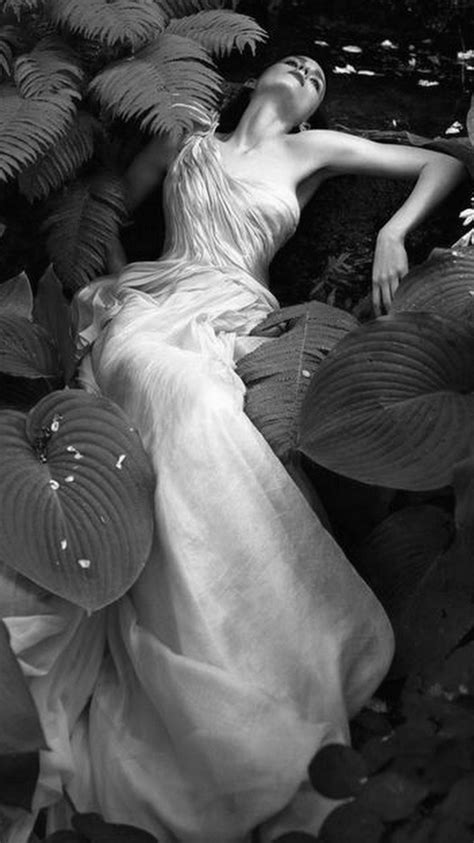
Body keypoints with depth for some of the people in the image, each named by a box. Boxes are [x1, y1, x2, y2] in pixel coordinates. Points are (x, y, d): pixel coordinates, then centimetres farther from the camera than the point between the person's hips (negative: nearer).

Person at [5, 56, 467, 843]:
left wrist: (393, 232, 5)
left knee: (188, 400, -35)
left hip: (227, 320, 0)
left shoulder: (314, 150, 19)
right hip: (149, 305, 1)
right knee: (173, 388, -35)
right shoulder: (188, 136, 22)